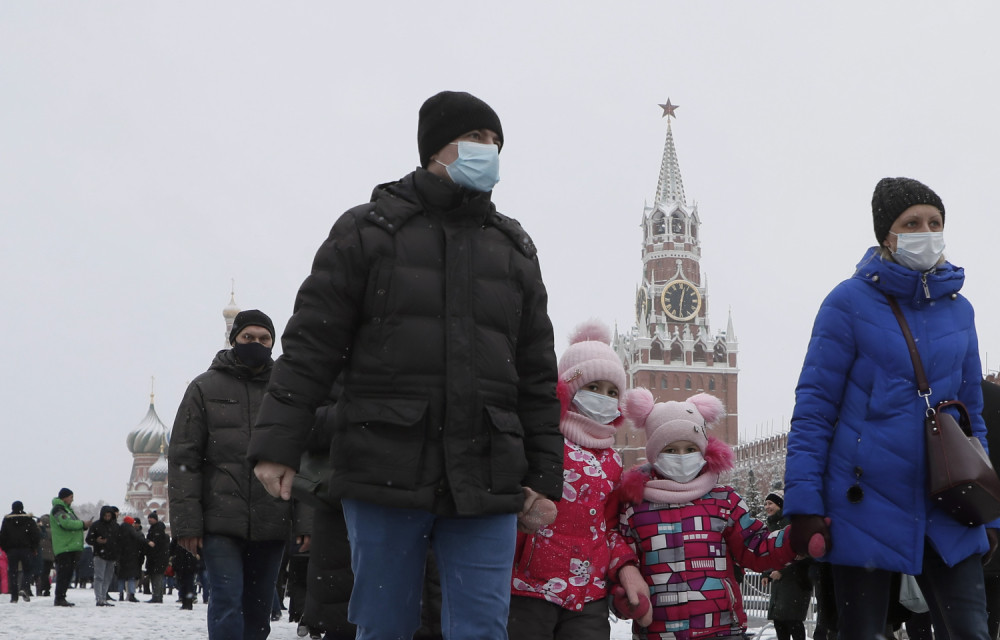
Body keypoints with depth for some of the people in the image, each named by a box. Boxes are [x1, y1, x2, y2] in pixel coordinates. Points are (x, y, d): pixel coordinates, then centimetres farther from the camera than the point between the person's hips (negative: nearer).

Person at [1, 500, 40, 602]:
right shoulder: (29, 520, 1)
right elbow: (36, 535, 0)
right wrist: (34, 549, 9)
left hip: (11, 550, 1)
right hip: (26, 550, -1)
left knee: (12, 572, 3)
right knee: (27, 570, 8)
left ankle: (14, 596, -1)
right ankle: (25, 588, -17)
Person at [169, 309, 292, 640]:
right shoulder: (205, 388, 5)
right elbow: (183, 458, 0)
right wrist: (186, 522, -8)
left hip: (270, 524, 3)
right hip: (220, 522, -3)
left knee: (258, 611, 7)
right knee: (228, 601, -14)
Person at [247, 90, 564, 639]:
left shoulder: (515, 250, 17)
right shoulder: (368, 230, 6)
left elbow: (537, 374, 17)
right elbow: (310, 346, 1)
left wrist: (544, 474, 12)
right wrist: (278, 444, -7)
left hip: (487, 487, 3)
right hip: (385, 472, -2)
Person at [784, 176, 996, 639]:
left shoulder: (958, 309, 9)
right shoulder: (849, 302, -5)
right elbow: (813, 408, -7)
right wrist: (803, 504, -14)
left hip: (945, 514, 4)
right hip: (866, 509, -4)